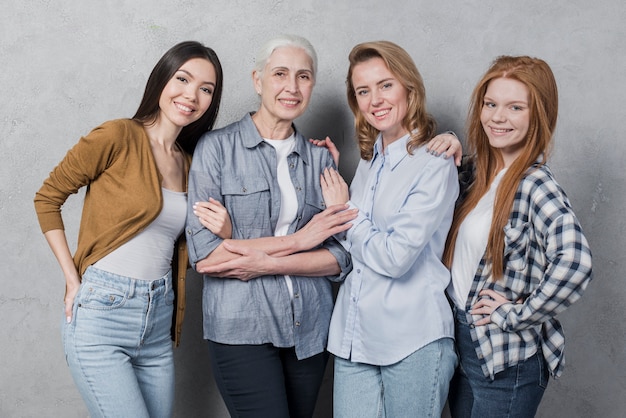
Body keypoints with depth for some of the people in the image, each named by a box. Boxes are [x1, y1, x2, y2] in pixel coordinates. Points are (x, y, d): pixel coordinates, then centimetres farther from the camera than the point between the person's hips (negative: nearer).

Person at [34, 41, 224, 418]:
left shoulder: (189, 163, 11)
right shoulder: (118, 137, -8)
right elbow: (47, 198, -3)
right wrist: (73, 280, -8)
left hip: (158, 322, 7)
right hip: (102, 315, -6)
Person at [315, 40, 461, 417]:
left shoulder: (435, 164, -11)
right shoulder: (370, 161, 11)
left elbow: (396, 256, -19)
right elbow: (350, 245, 11)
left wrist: (344, 210, -6)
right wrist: (331, 173, 5)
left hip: (413, 341, -6)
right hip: (354, 335, 6)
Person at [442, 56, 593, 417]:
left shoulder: (535, 185, -20)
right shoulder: (480, 170, 2)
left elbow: (575, 262, -35)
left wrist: (516, 314, -22)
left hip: (506, 359, -7)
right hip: (463, 342, 7)